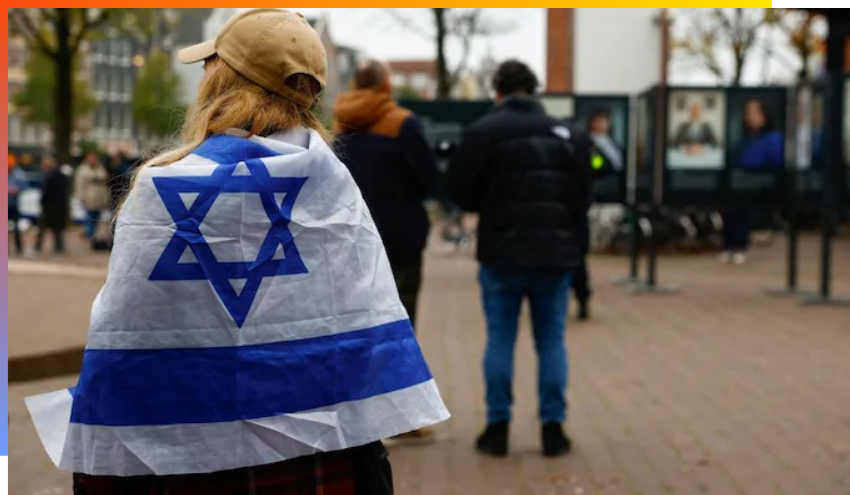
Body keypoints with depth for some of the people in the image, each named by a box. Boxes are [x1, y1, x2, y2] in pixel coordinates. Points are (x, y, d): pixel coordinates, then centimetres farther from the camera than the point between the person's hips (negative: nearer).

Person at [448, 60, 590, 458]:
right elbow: (583, 195, 9)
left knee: (500, 341, 6)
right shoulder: (568, 134, 5)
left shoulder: (481, 132, -6)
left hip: (502, 253, -2)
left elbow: (461, 194, -3)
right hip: (555, 253, 2)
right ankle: (553, 428, 8)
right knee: (551, 341, 9)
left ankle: (497, 428, 7)